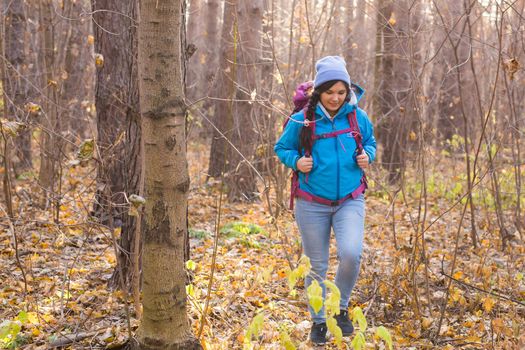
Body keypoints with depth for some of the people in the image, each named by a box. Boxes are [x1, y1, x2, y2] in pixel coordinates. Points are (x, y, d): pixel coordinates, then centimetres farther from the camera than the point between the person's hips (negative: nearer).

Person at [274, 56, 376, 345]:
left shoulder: (357, 117, -1)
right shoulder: (302, 120, -7)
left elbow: (370, 142, 17)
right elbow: (281, 148, 5)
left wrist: (367, 155, -6)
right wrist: (296, 161, -15)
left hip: (350, 201, 1)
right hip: (312, 204, -1)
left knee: (351, 254, -20)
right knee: (317, 266, 8)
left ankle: (341, 307, 8)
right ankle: (318, 321, 28)